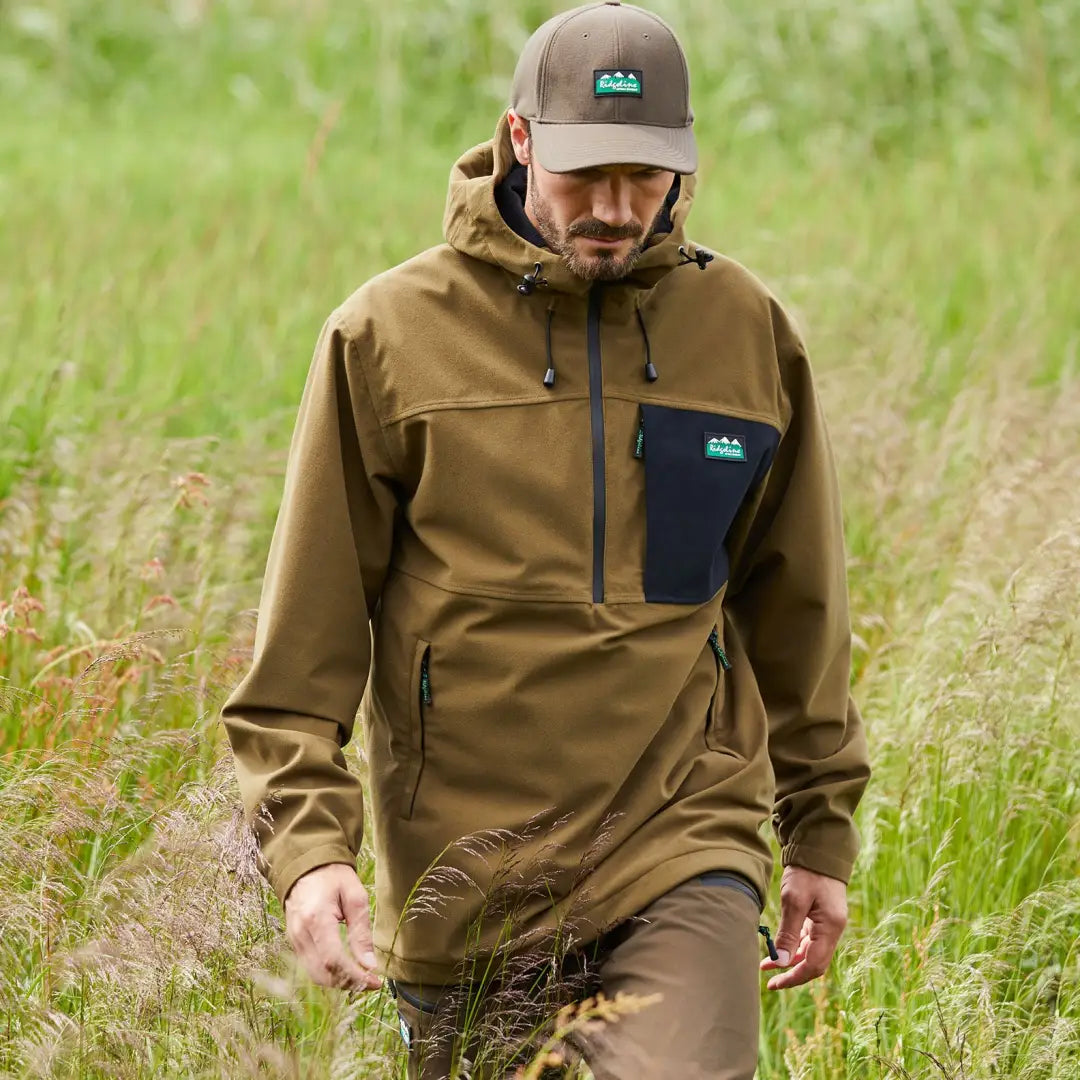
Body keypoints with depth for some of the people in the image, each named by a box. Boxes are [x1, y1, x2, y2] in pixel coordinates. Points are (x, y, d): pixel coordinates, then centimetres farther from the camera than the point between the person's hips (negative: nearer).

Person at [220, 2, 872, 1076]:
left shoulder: (745, 330, 5)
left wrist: (823, 829, 18)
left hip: (683, 841, 0)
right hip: (465, 857, 0)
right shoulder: (390, 332, -1)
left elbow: (794, 603, 16)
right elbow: (309, 617, 0)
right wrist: (306, 838, -9)